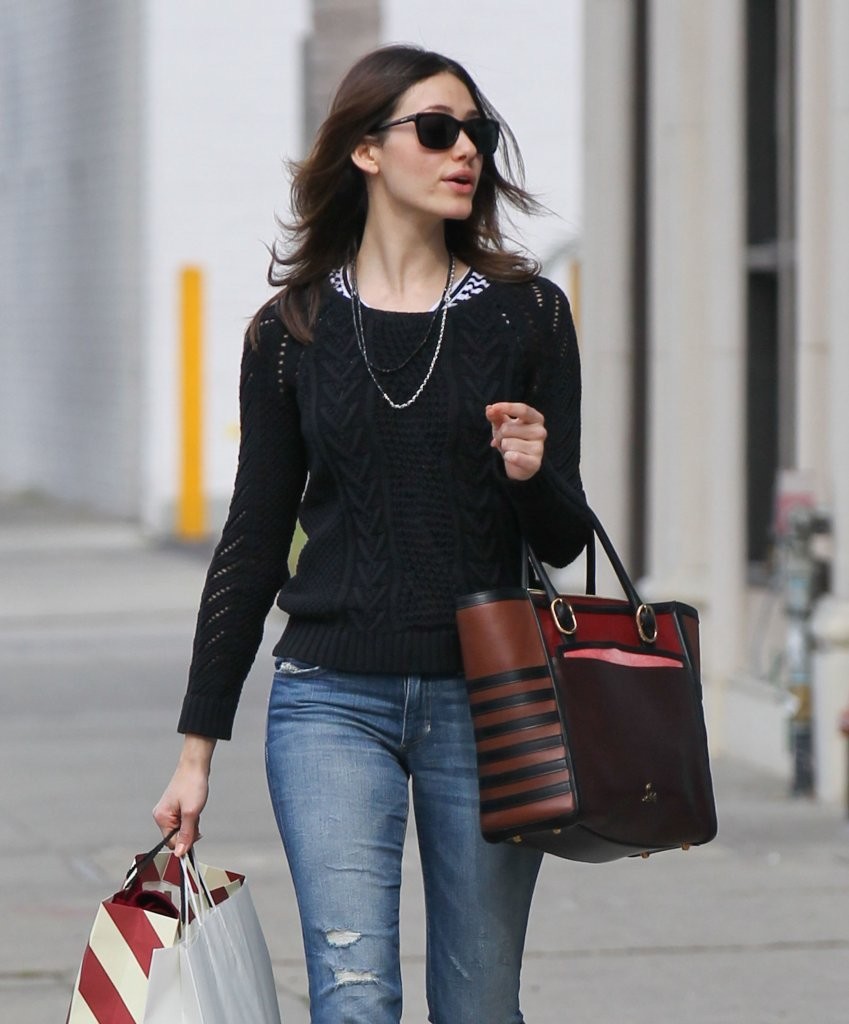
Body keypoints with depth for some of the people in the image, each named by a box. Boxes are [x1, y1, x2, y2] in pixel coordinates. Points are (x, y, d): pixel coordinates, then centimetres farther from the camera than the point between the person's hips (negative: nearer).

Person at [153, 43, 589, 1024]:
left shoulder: (525, 313, 6)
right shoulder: (293, 329, 6)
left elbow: (562, 544, 7)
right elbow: (253, 541, 10)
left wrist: (533, 475, -17)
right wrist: (197, 744, 8)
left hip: (488, 701, 1)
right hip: (332, 700, -1)